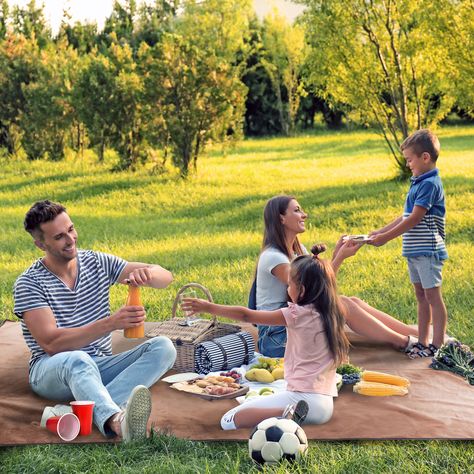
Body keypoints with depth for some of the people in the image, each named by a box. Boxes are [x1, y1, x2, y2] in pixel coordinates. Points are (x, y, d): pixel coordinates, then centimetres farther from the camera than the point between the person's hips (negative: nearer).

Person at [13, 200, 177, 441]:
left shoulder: (97, 262, 6)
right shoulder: (29, 283, -7)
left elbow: (166, 277, 3)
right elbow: (51, 343, -19)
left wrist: (147, 274, -23)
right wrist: (111, 323, -29)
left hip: (99, 367, 5)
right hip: (51, 370, -5)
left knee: (163, 347, -19)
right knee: (77, 360, -40)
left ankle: (99, 408, -42)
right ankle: (117, 420, -69)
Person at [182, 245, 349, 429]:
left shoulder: (298, 315, -9)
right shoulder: (331, 314, 7)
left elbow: (246, 315, -4)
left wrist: (209, 307, 5)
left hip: (301, 396, -8)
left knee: (229, 421, -8)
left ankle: (285, 414, -24)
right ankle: (291, 414, 1)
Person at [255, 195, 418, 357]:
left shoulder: (298, 249, 12)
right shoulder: (272, 257, -17)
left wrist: (336, 255, -8)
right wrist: (340, 258, -19)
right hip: (276, 335, -8)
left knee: (353, 301, -7)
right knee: (343, 305, -19)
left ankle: (415, 333, -8)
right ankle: (403, 343, -14)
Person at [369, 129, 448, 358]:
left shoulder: (430, 184, -17)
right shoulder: (418, 183, 13)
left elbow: (414, 219, -20)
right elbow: (406, 217, 18)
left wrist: (386, 238, -15)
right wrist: (380, 231, 14)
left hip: (428, 250, -10)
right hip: (415, 250, 10)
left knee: (432, 296, -4)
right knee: (421, 296, 13)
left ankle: (437, 345, 0)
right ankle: (422, 342, 19)